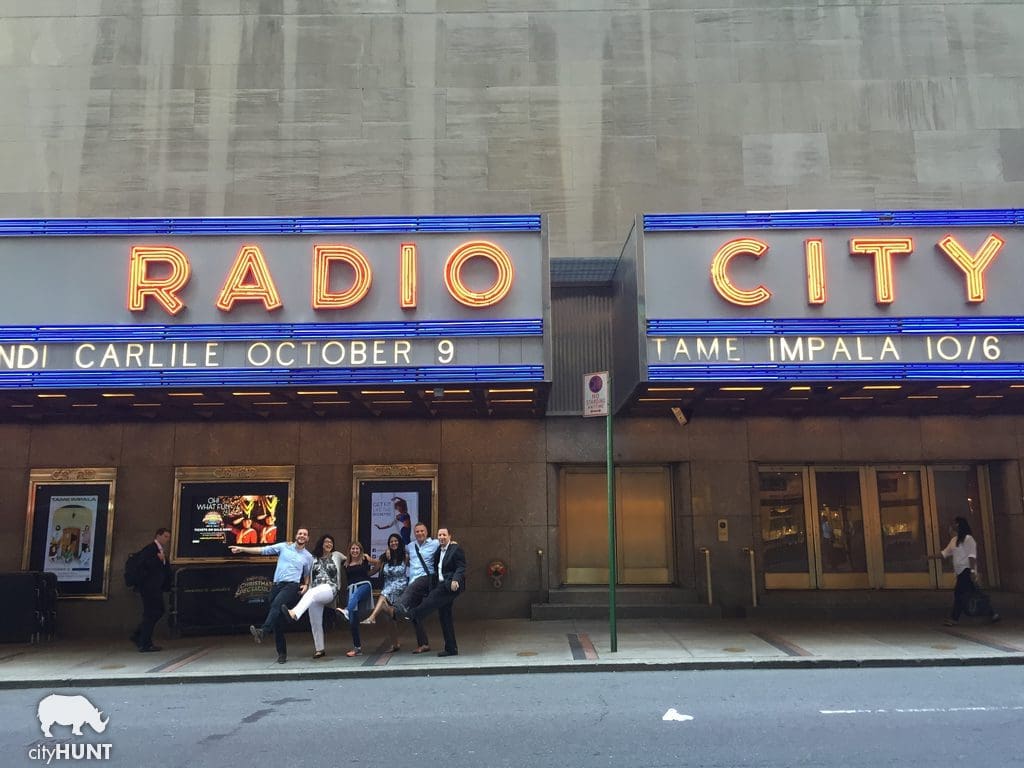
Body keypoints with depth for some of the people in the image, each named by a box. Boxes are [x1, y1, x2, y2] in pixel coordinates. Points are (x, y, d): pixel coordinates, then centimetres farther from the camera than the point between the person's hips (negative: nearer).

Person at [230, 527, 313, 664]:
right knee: (278, 621, 2)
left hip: (292, 585, -2)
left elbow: (307, 575, 25)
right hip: (277, 584, 2)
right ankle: (282, 653, 9)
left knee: (277, 605, -33)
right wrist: (242, 549, 2)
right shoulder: (284, 547, 12)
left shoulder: (308, 557, 15)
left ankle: (262, 631, -51)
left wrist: (306, 585, 4)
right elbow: (263, 550, 8)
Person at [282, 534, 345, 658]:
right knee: (315, 622, 1)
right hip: (315, 592, 4)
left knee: (312, 593, -36)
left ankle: (294, 614, -57)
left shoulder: (336, 555, 15)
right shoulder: (314, 558, 19)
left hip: (330, 589, -4)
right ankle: (319, 649, 12)